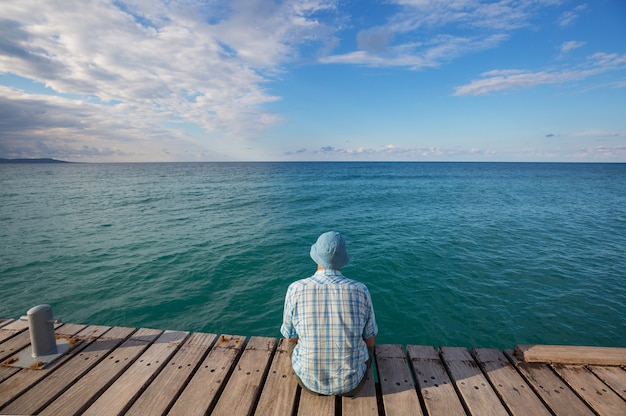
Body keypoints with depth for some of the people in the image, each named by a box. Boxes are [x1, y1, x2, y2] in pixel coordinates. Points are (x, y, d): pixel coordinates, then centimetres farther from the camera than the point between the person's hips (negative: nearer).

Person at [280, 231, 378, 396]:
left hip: (309, 377, 0)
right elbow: (370, 339, -4)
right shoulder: (360, 290, -18)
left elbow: (290, 337, -5)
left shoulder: (296, 290, -21)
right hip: (352, 380, 1)